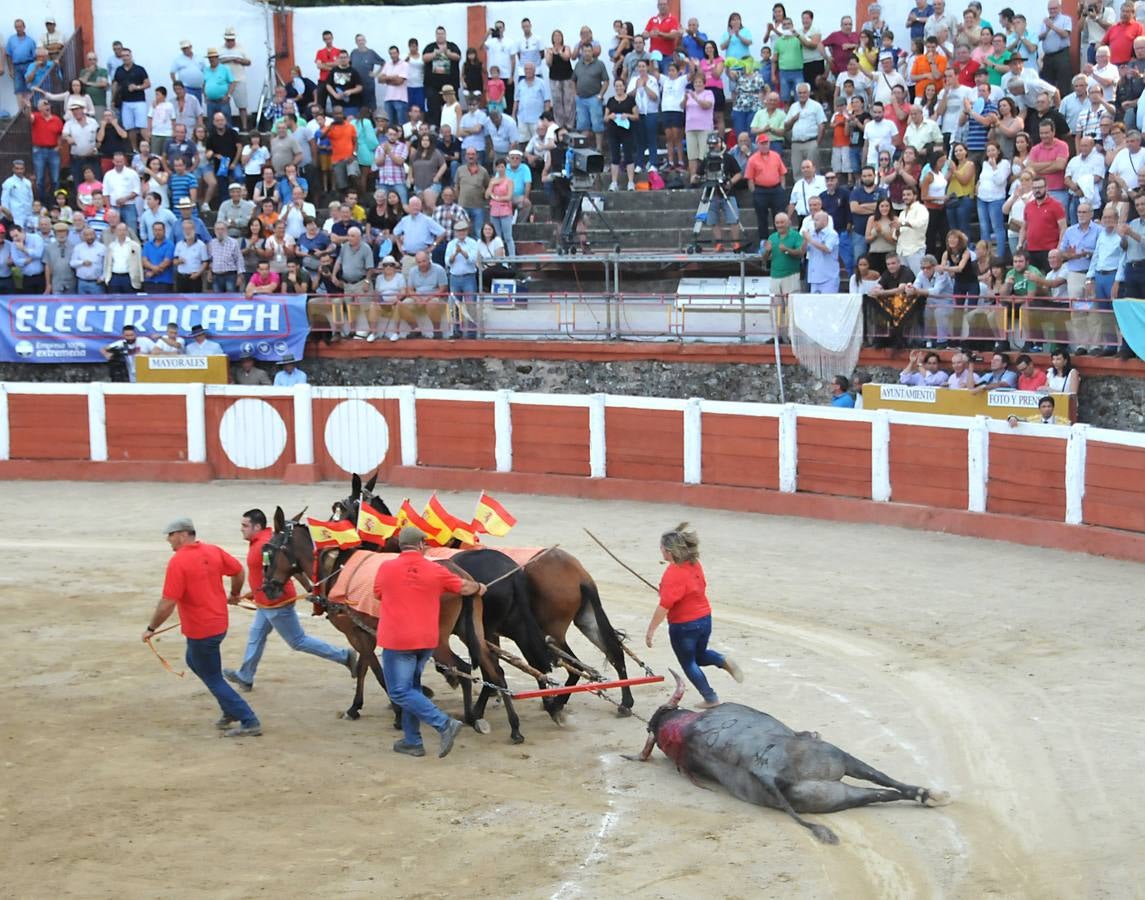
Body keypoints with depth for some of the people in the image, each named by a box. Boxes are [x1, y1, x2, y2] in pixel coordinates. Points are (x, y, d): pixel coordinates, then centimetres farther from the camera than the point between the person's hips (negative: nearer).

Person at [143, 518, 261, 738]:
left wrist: (151, 628, -11)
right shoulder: (213, 551, 0)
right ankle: (231, 711, 26)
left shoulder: (178, 562, -21)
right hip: (219, 623, 8)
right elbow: (239, 571, 11)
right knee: (194, 660, 28)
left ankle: (249, 723, 5)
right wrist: (234, 594, 29)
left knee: (213, 679, 6)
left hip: (200, 631, -8)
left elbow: (168, 604, -23)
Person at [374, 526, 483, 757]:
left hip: (397, 641, -4)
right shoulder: (435, 571, 0)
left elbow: (378, 594, 13)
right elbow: (464, 587, 13)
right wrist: (479, 588, 35)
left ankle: (444, 724, -16)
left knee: (400, 692, -2)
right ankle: (412, 741, 20)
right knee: (412, 687, 20)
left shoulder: (386, 568, -5)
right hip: (427, 640, 5)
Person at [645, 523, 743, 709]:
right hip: (705, 618, 8)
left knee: (689, 664, 13)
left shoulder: (673, 575, -26)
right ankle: (723, 661, -1)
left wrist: (651, 630, -21)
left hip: (683, 626, -8)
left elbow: (664, 607, -27)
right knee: (700, 656, 27)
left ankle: (711, 699, 15)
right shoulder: (694, 564, -2)